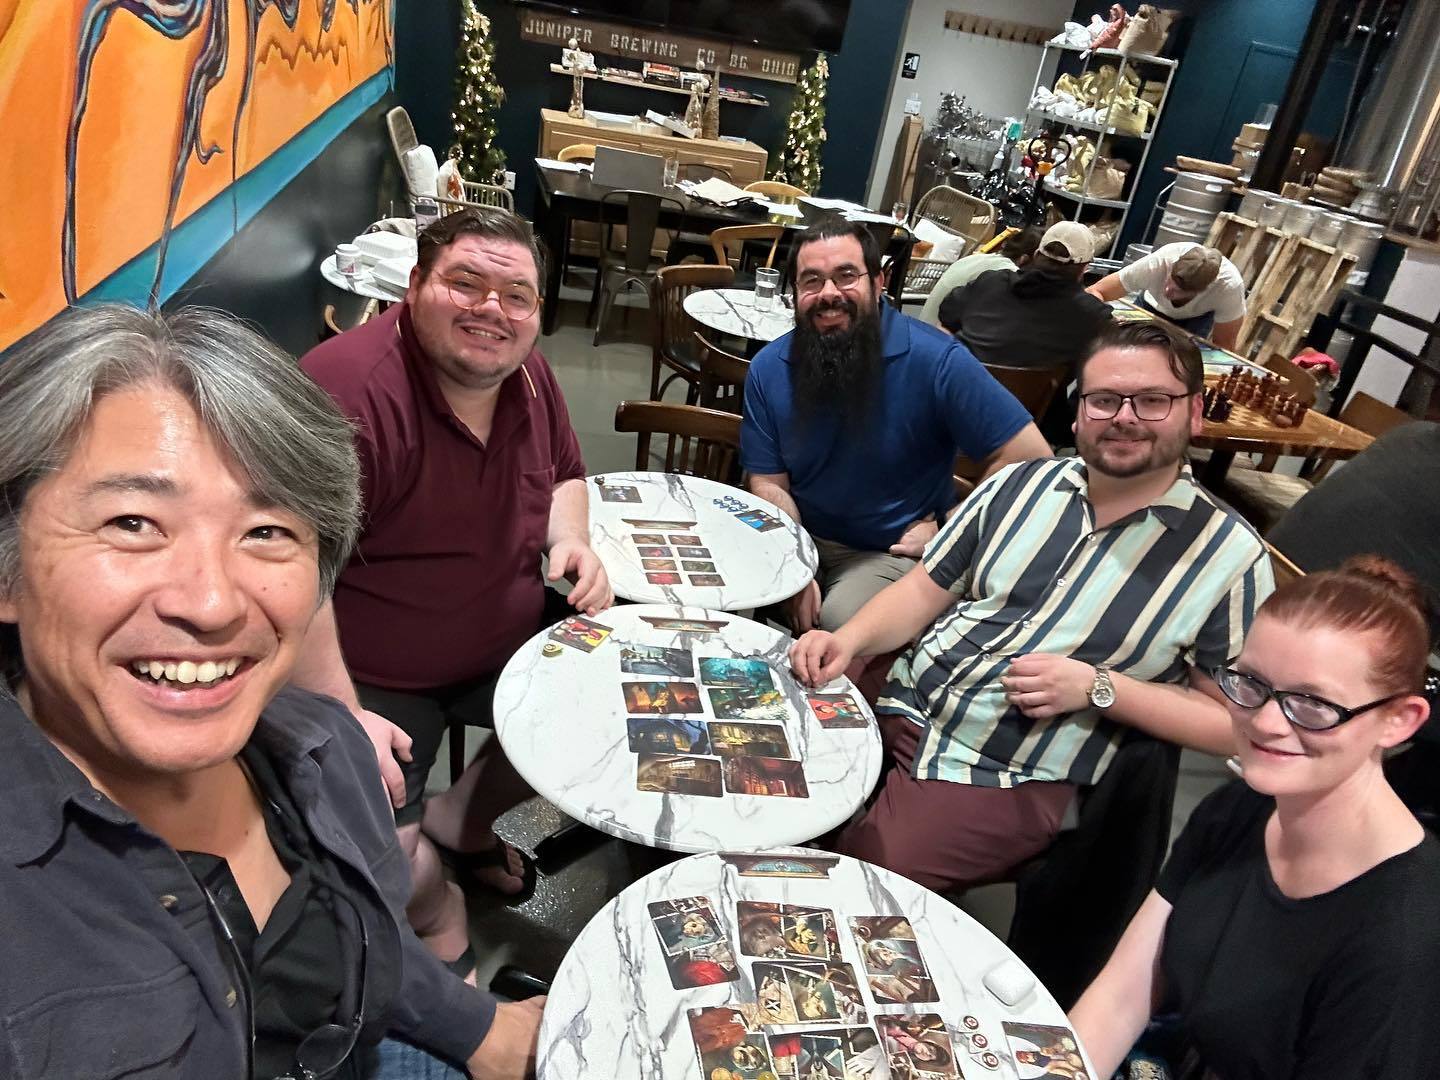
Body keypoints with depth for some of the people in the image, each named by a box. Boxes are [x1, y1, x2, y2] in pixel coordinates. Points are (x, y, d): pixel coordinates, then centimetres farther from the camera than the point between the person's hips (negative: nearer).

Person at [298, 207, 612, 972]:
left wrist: (570, 540, -5)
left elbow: (562, 472, 16)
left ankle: (458, 820, 27)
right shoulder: (350, 392, -28)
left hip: (508, 638, 8)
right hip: (371, 676, -7)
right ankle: (440, 915, 18)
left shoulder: (523, 370, -3)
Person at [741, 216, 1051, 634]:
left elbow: (1031, 462, -15)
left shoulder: (937, 360, -17)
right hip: (796, 538, 4)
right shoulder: (769, 369, -5)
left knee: (840, 625, -30)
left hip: (892, 552, -3)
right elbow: (770, 484, -4)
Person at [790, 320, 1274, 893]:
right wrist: (848, 640, -10)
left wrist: (1097, 687, -14)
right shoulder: (1021, 485, 7)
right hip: (898, 711, 5)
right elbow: (924, 590, 9)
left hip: (1009, 782, -4)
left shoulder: (1231, 558, -4)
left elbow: (1233, 720, -2)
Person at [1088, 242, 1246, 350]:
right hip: (1153, 306, 2)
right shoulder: (1157, 263, -41)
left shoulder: (1230, 286, -41)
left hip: (1198, 318, -1)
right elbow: (1095, 292, -35)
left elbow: (1224, 345, -26)